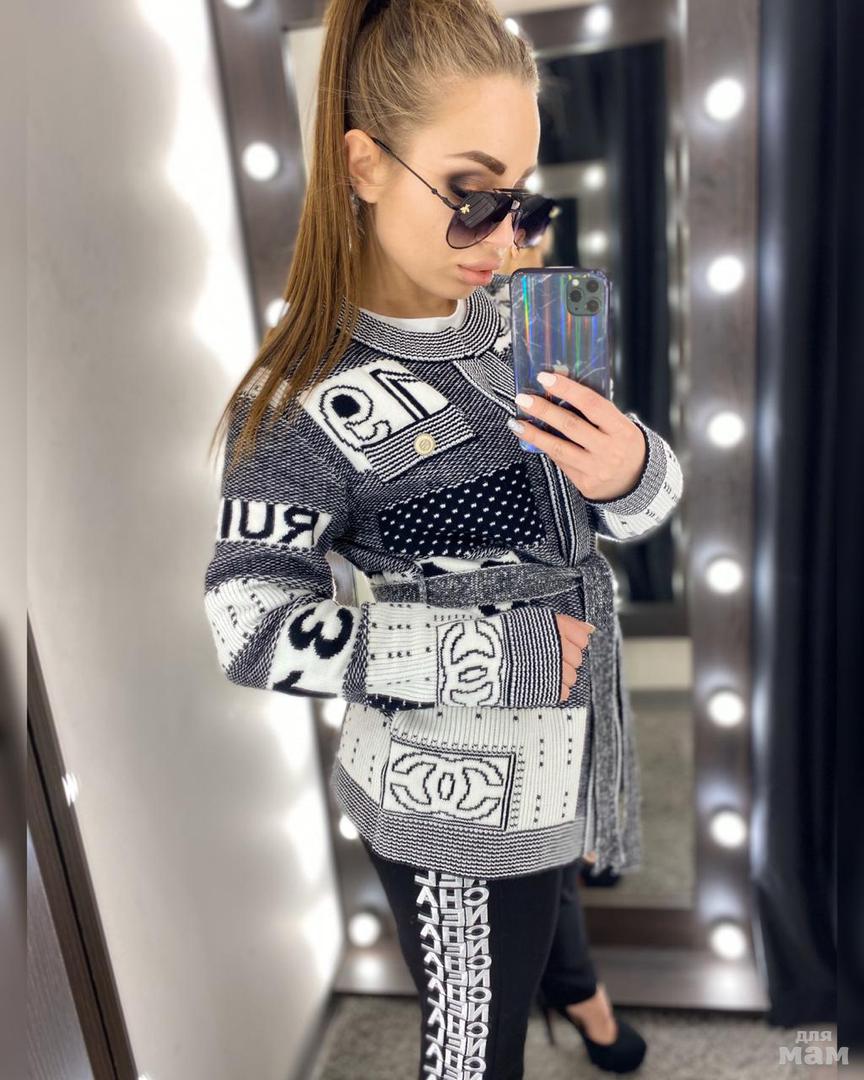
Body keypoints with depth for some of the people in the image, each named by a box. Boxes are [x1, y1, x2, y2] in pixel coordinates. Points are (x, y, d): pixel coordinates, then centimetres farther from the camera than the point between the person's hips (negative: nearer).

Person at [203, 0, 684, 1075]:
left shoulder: (512, 322, -4)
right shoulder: (307, 403, -22)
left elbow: (637, 501, 0)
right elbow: (251, 624, -19)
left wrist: (631, 471, -26)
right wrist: (500, 655, -24)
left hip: (566, 748, 7)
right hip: (461, 803, -6)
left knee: (552, 880, 36)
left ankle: (573, 987, 68)